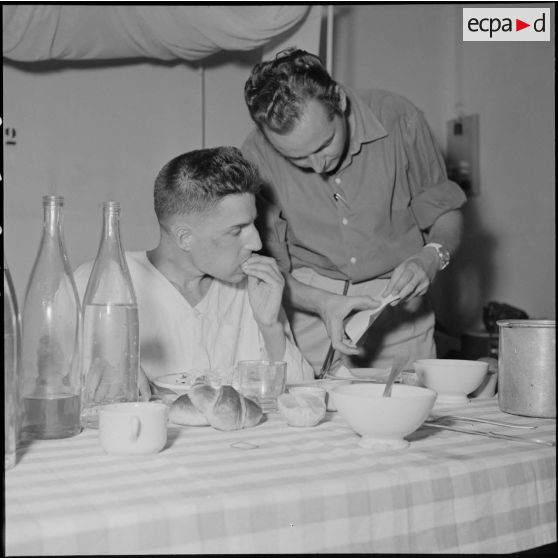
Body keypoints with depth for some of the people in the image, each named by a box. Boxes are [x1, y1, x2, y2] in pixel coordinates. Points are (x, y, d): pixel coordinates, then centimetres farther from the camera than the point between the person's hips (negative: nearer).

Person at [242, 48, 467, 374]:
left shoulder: (398, 120, -13)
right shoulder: (257, 157, -15)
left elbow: (447, 214, 0)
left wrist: (431, 257, -20)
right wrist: (321, 303, -25)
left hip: (397, 301, 1)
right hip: (308, 300, 0)